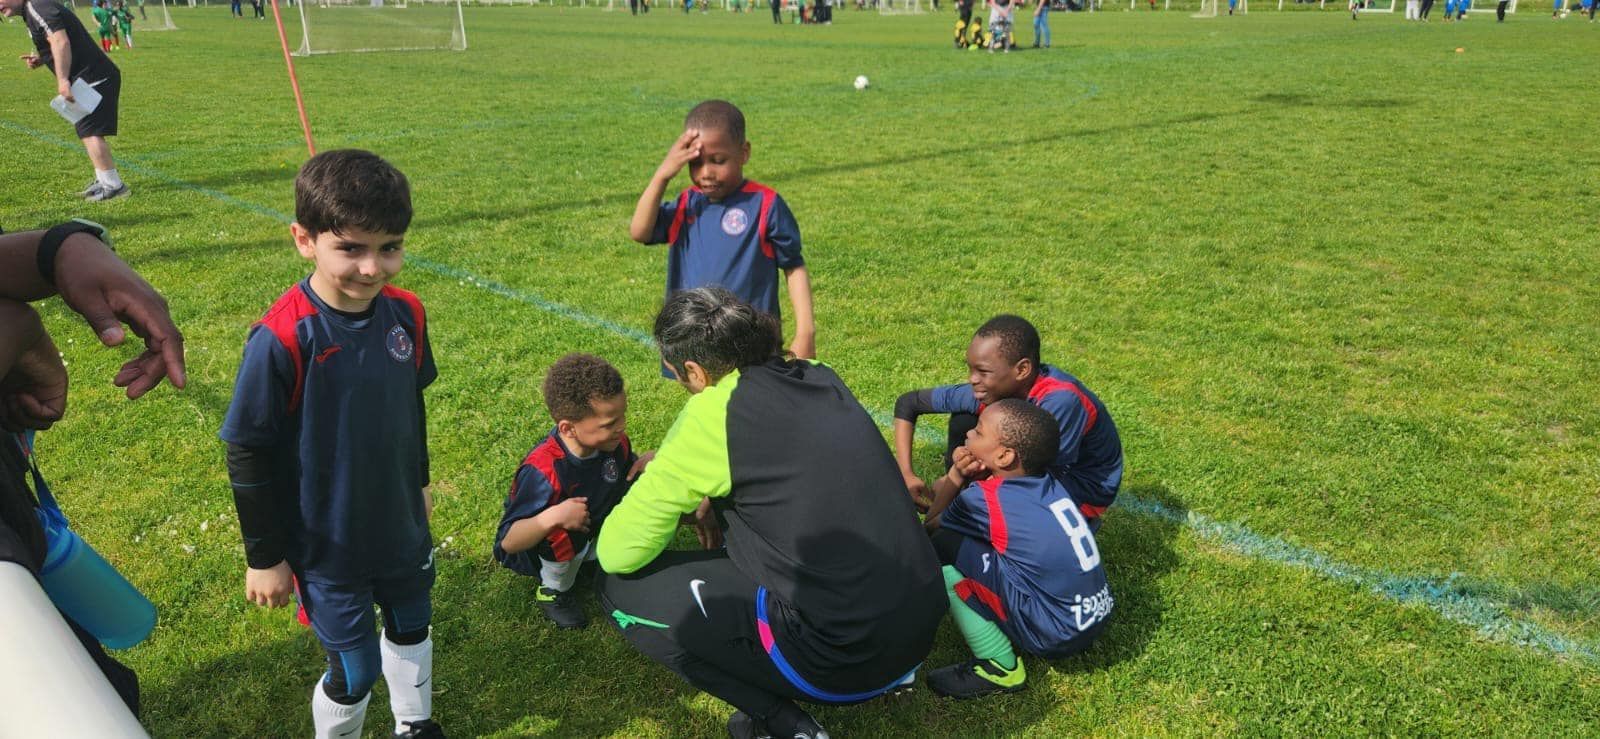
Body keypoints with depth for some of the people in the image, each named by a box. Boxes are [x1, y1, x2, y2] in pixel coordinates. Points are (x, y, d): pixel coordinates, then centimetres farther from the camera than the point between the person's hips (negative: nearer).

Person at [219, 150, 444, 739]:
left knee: (412, 628, 25)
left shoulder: (405, 314, -10)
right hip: (328, 547, -5)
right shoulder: (282, 338, -26)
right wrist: (264, 556, -9)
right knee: (355, 671, 8)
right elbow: (247, 454, -17)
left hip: (403, 528, 6)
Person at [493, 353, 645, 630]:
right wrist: (552, 517, -51)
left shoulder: (614, 442, -17)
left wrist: (648, 463, -18)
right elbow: (508, 542, -34)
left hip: (591, 534, 6)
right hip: (537, 552, -6)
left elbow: (630, 471, 5)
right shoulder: (542, 472, -36)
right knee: (562, 532, -39)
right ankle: (553, 591, -5)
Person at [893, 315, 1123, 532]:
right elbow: (908, 403, -10)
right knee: (963, 421, -12)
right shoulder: (994, 388, -19)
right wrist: (906, 474, -19)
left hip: (1085, 487, -6)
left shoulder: (1061, 400, -36)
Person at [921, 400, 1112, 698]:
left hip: (1056, 635, -8)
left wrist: (954, 477, 13)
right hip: (1096, 616, 8)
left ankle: (999, 668, -2)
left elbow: (931, 525, 5)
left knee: (941, 547, -10)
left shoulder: (984, 497, -15)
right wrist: (955, 483, 8)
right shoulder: (1047, 482, 4)